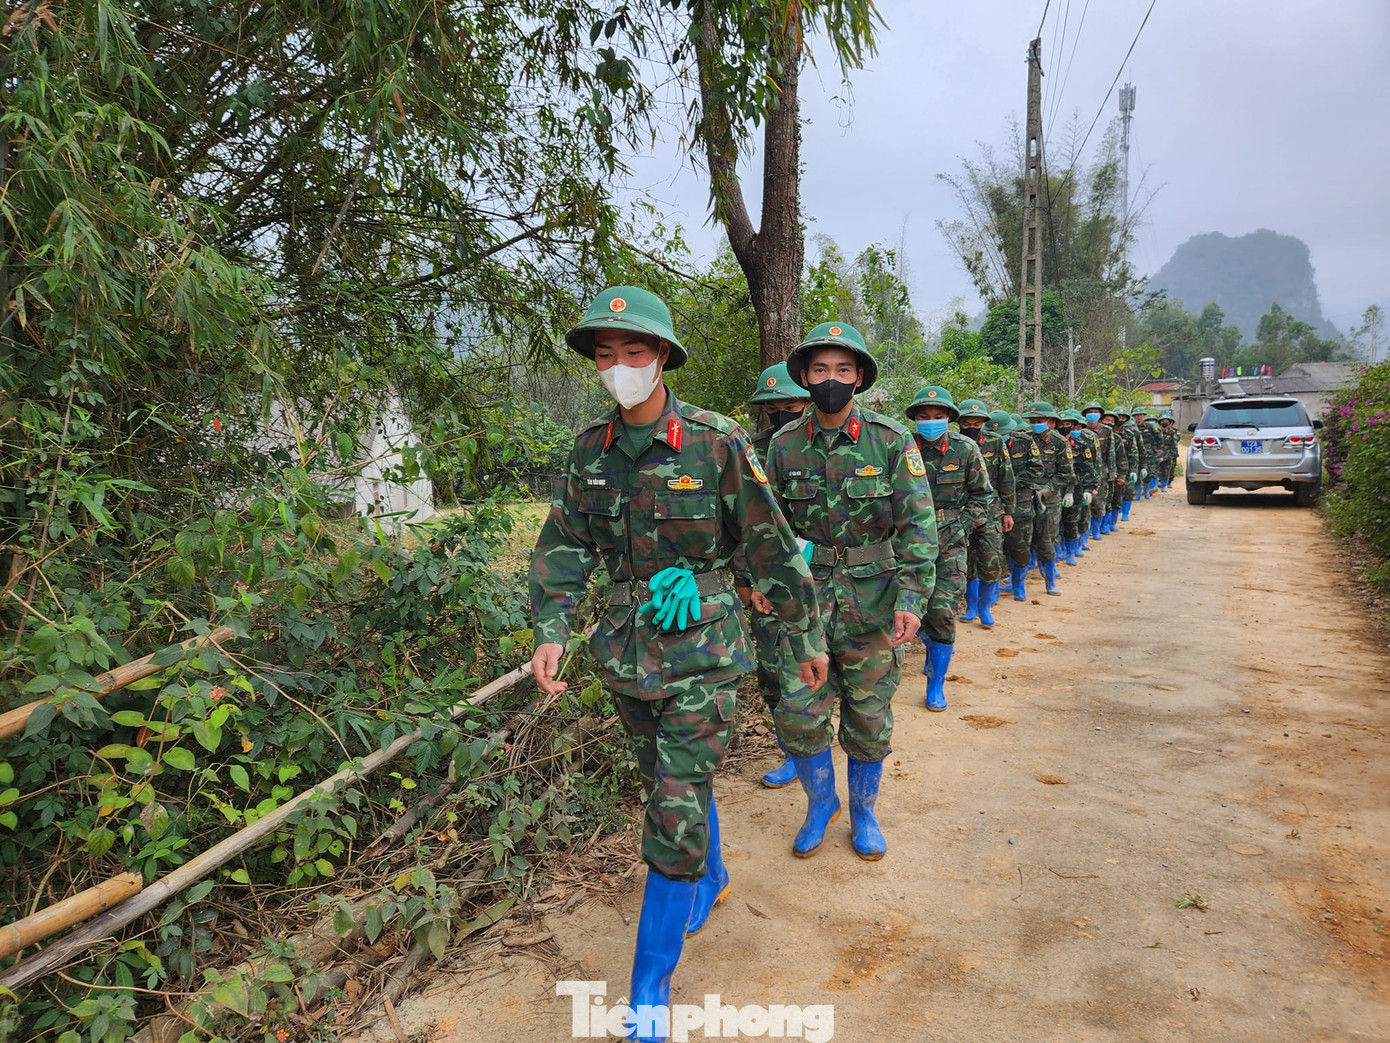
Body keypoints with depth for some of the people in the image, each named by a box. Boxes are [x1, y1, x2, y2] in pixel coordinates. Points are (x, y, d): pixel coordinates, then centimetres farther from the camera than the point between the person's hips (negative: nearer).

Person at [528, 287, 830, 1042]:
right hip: (627, 649, 5)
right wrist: (551, 629, -11)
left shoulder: (716, 443, -13)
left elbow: (772, 548, -7)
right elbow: (565, 543, 4)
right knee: (672, 783, 22)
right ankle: (712, 881, 50)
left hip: (702, 649, -5)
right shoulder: (590, 449, 1)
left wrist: (808, 637, 0)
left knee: (677, 810, -5)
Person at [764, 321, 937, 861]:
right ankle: (821, 801, 27)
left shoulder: (891, 441, -5)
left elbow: (918, 525, -7)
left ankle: (864, 809, 32)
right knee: (797, 711, 0)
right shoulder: (784, 445, 1)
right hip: (806, 594, 2)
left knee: (868, 715, 10)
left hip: (872, 598, -1)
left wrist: (911, 598, -14)